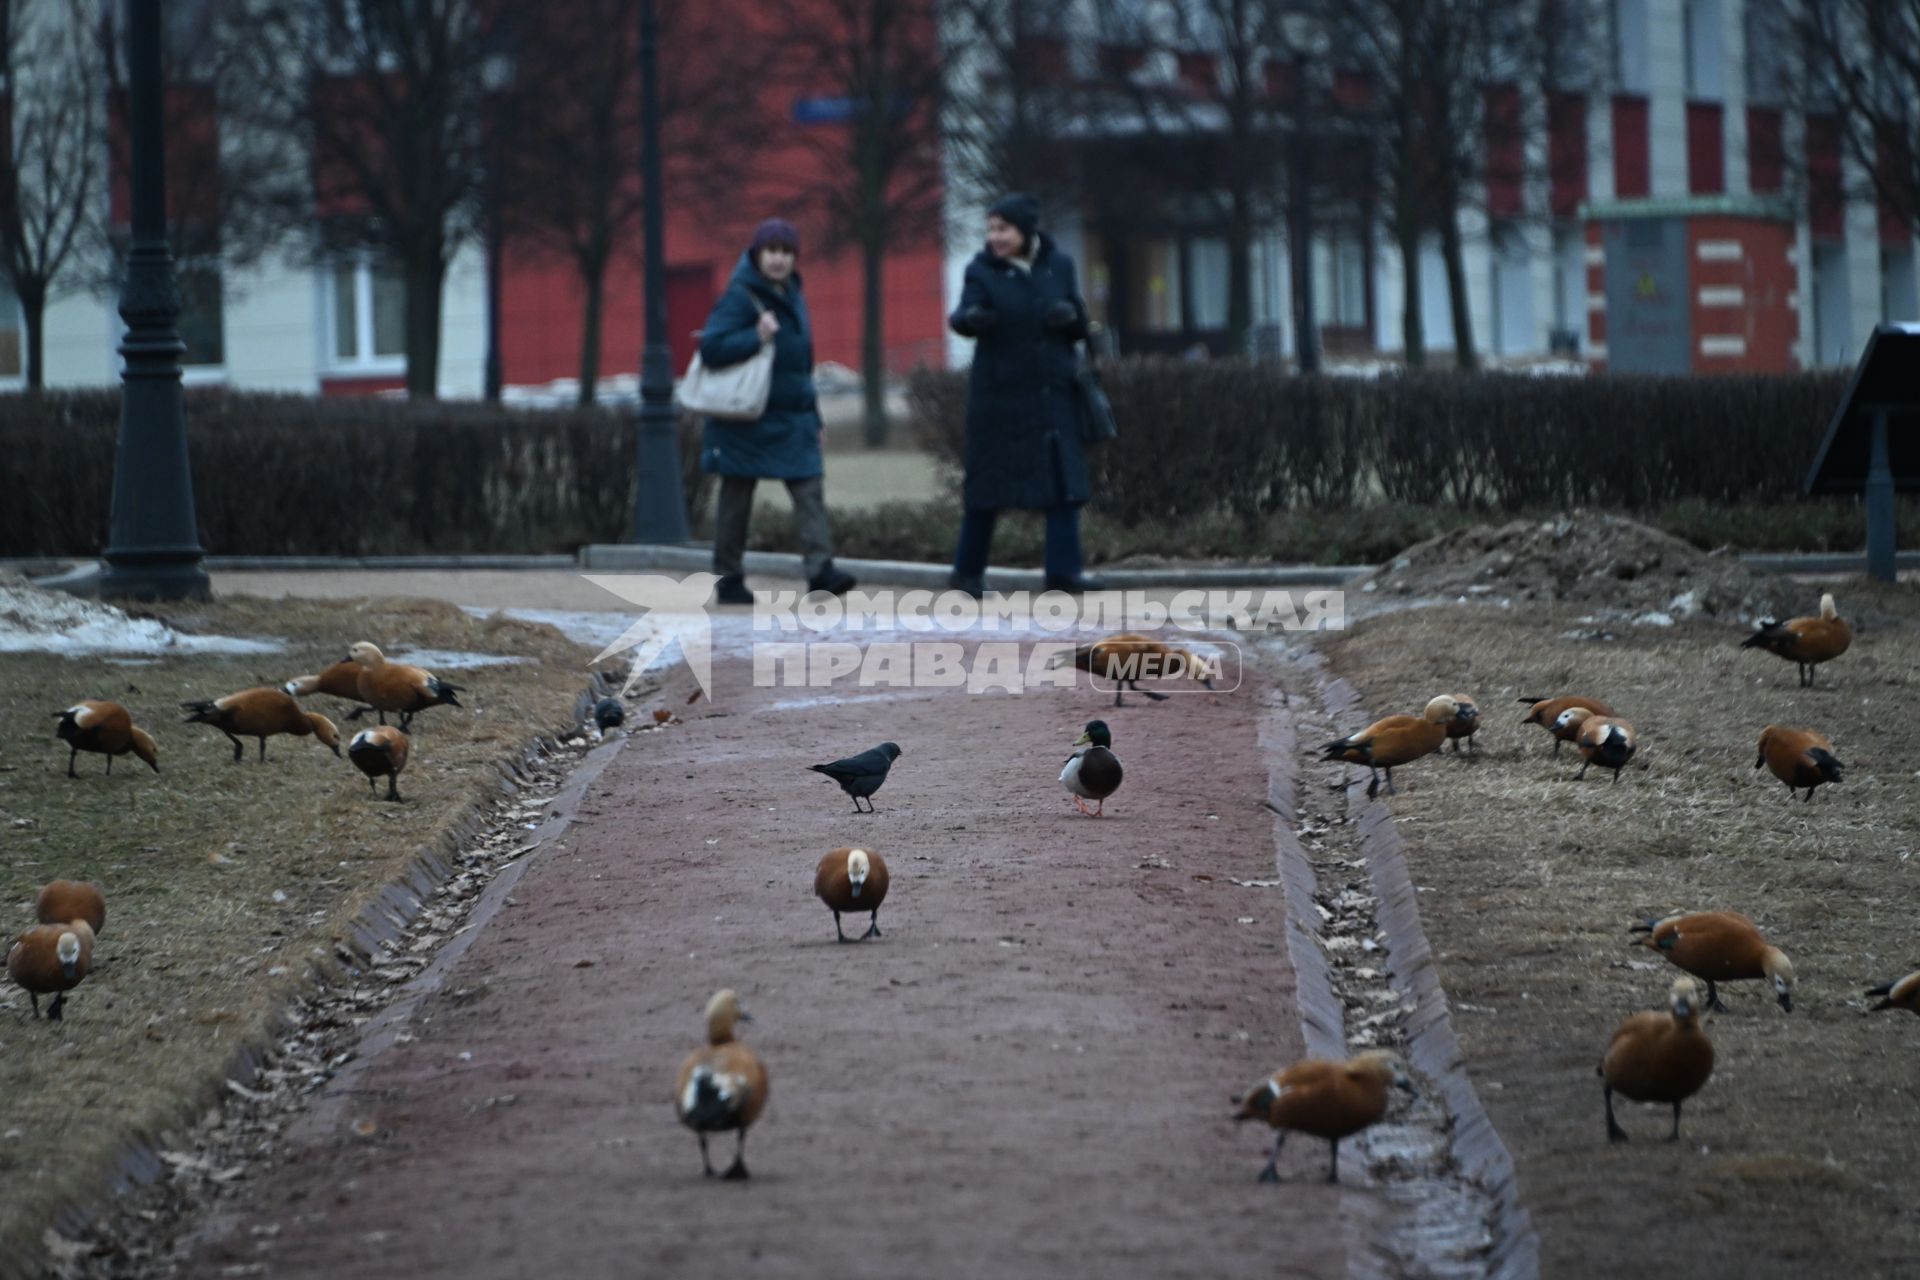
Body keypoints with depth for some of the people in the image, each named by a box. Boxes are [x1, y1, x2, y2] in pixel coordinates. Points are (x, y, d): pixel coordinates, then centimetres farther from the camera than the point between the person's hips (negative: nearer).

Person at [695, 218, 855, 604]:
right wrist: (756, 337, -29)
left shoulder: (791, 295, 13)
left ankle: (820, 569, -17)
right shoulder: (740, 296, -10)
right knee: (736, 497, 3)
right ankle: (728, 580, 11)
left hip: (793, 418, 6)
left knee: (810, 490, -8)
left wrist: (812, 415, 20)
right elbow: (711, 347, -18)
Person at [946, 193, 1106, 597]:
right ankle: (967, 572, 12)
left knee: (1064, 482, -4)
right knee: (988, 483, 1)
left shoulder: (1058, 266, 6)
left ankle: (1063, 571, -4)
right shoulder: (983, 270, -2)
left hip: (1052, 393, 3)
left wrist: (1070, 315, -12)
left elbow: (1081, 326, 11)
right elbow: (965, 316, -19)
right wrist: (970, 318, -43)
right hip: (1000, 394, -3)